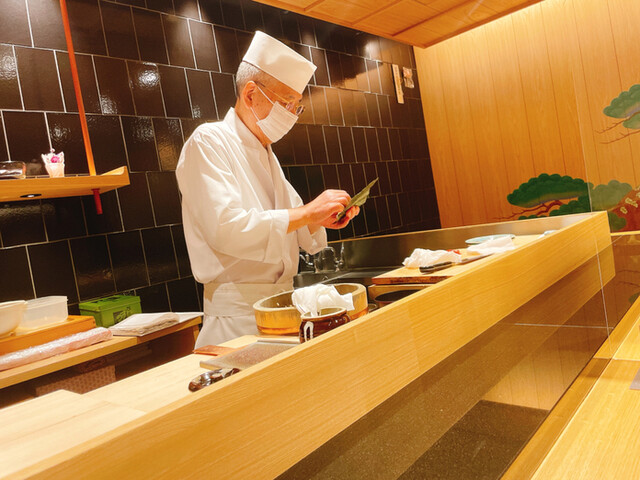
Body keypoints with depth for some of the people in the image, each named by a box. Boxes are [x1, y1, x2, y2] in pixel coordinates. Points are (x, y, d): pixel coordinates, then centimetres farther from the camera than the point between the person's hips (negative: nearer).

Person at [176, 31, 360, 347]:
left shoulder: (264, 153, 16)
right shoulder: (208, 141, -10)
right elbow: (225, 228, -25)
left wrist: (321, 219, -1)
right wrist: (308, 212, -22)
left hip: (281, 301, 8)